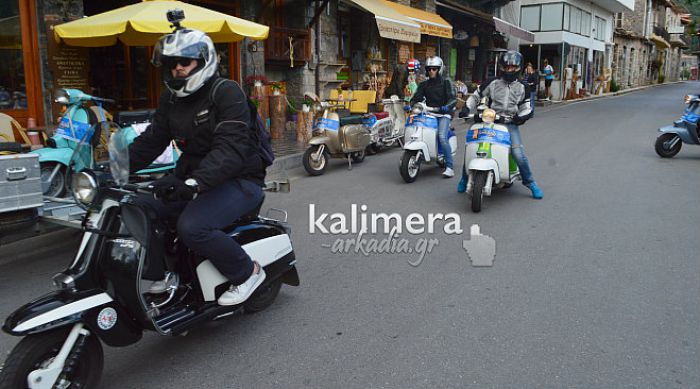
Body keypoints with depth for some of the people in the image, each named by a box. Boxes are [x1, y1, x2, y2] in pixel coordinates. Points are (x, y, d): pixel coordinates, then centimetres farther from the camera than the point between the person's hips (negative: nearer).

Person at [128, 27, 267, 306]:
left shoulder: (227, 93, -13)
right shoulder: (171, 99, 12)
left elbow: (231, 148, -27)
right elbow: (151, 142, 11)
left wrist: (193, 183, -40)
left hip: (238, 180, -8)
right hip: (191, 180, 8)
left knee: (192, 226, -31)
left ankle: (247, 272, -8)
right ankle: (162, 274, 12)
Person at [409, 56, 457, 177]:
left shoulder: (446, 82, 5)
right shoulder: (424, 84, 17)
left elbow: (453, 98, -7)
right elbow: (417, 96, 5)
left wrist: (447, 106, -28)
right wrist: (410, 105, -17)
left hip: (443, 114, -5)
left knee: (442, 137, -25)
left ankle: (449, 167, -22)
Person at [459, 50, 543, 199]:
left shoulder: (522, 88, 11)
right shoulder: (492, 83, 5)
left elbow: (526, 108, 14)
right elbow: (475, 96, 11)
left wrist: (522, 117, -7)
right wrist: (467, 108, -4)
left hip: (510, 124, 0)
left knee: (519, 154, -15)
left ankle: (530, 183, 6)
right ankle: (465, 178, 14)